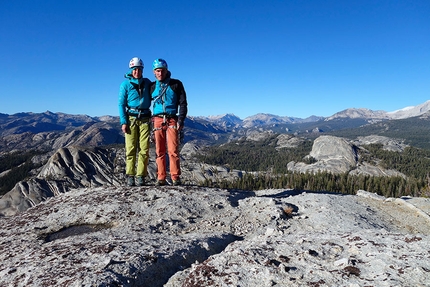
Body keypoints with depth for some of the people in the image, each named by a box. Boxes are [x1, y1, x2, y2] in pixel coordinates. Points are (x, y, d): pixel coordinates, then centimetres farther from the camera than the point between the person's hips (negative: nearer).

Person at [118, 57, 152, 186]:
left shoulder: (147, 82, 13)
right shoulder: (125, 84, 5)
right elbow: (121, 104, 2)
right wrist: (123, 122, -6)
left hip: (145, 118, 2)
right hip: (131, 118, -2)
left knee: (144, 149, -4)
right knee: (131, 148, -4)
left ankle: (141, 176, 1)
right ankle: (130, 176, 2)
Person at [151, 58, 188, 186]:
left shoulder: (176, 84, 6)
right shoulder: (152, 87, 13)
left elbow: (183, 103, 3)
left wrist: (181, 120, -6)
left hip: (172, 120, -2)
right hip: (157, 120, 2)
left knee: (173, 150, -8)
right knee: (159, 151, 1)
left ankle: (175, 177, -3)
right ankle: (161, 178, 6)